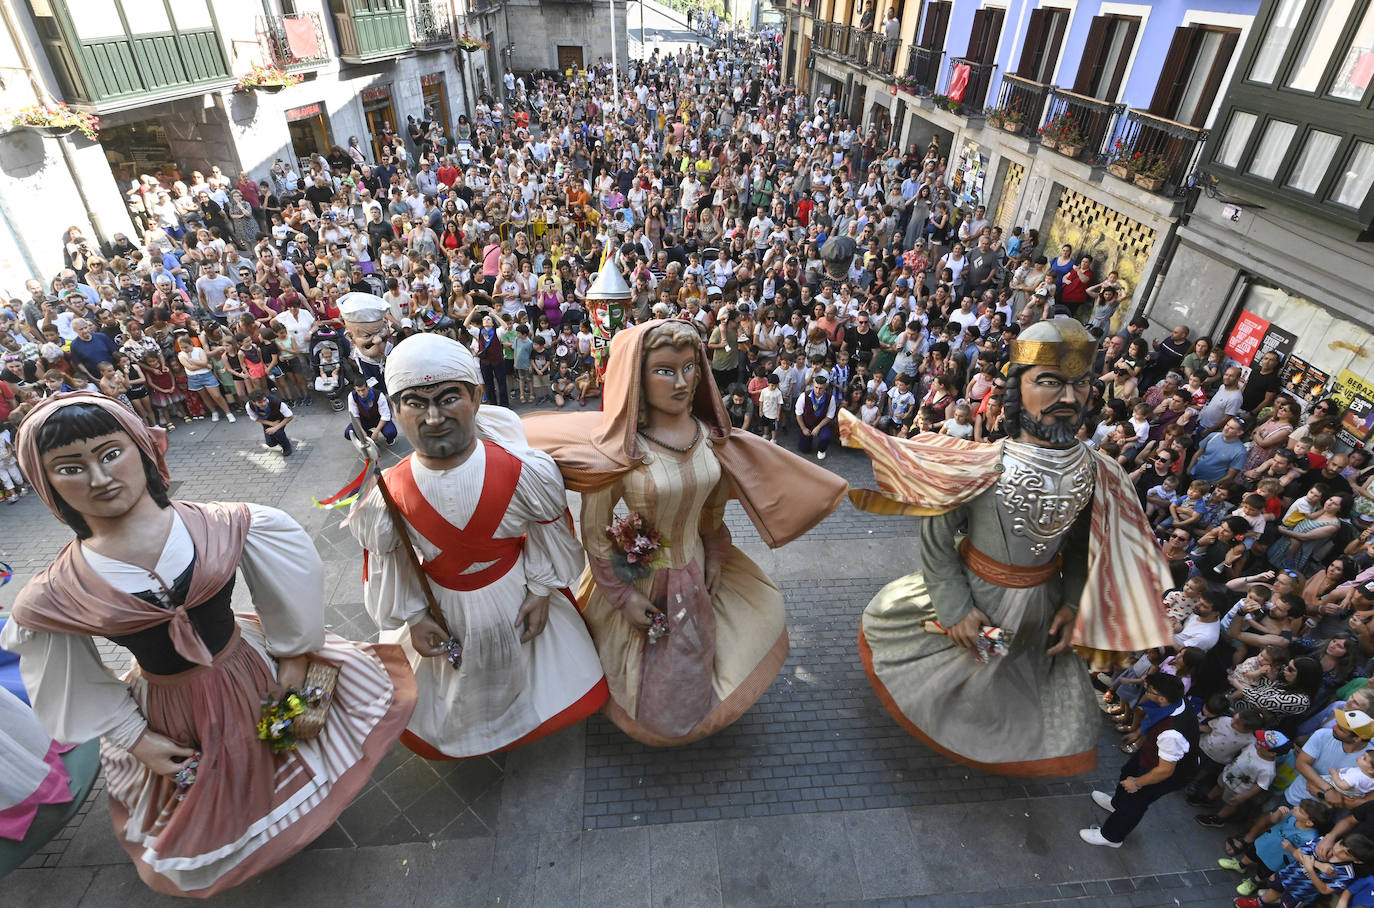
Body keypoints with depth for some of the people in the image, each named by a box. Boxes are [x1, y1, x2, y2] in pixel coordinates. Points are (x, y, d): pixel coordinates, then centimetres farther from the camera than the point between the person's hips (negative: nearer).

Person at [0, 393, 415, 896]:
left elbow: (289, 589, -9)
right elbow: (80, 685, -4)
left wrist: (293, 657, -2)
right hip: (169, 714, 0)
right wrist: (135, 739, -1)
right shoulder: (56, 596, -19)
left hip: (254, 678, 1)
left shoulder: (224, 527, -22)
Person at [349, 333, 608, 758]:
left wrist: (542, 592, -6)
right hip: (442, 614, 1)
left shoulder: (523, 471, -28)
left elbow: (549, 533, -11)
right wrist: (411, 616, -2)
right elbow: (388, 564, -6)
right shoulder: (388, 495, -24)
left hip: (518, 599, 0)